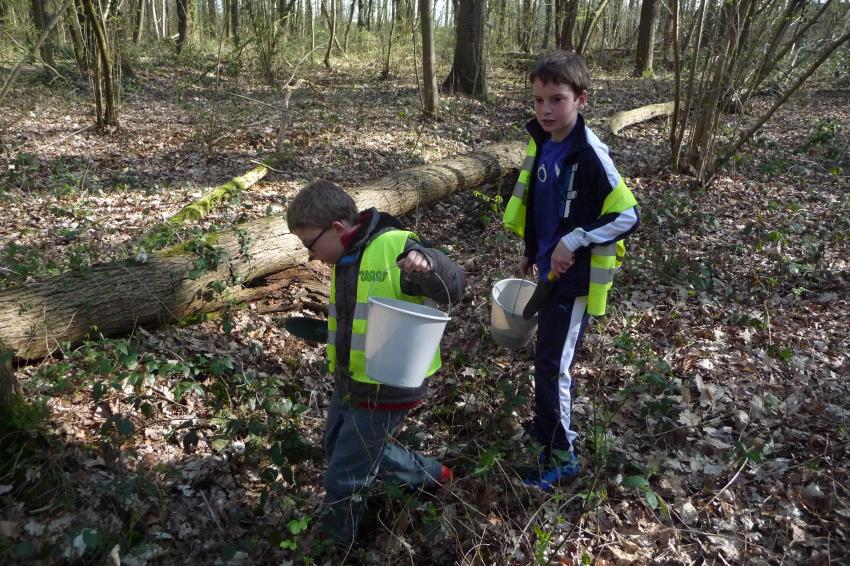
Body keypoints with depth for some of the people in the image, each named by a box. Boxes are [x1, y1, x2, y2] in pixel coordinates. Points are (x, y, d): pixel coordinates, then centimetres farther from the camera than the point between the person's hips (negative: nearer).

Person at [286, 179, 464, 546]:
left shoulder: (393, 247, -23)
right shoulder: (346, 259, 5)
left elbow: (452, 290, -29)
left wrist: (428, 262, -47)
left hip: (386, 389, -10)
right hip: (349, 382, 10)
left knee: (344, 479, 3)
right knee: (339, 449, 28)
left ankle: (332, 544, 32)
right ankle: (430, 475, 41)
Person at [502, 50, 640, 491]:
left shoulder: (590, 155, -21)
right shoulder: (540, 144, 3)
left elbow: (627, 216, -20)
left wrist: (574, 240, -25)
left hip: (576, 275, -7)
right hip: (548, 269, 7)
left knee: (550, 363, -2)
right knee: (553, 356, 20)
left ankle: (560, 456, 14)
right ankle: (560, 415, 43)